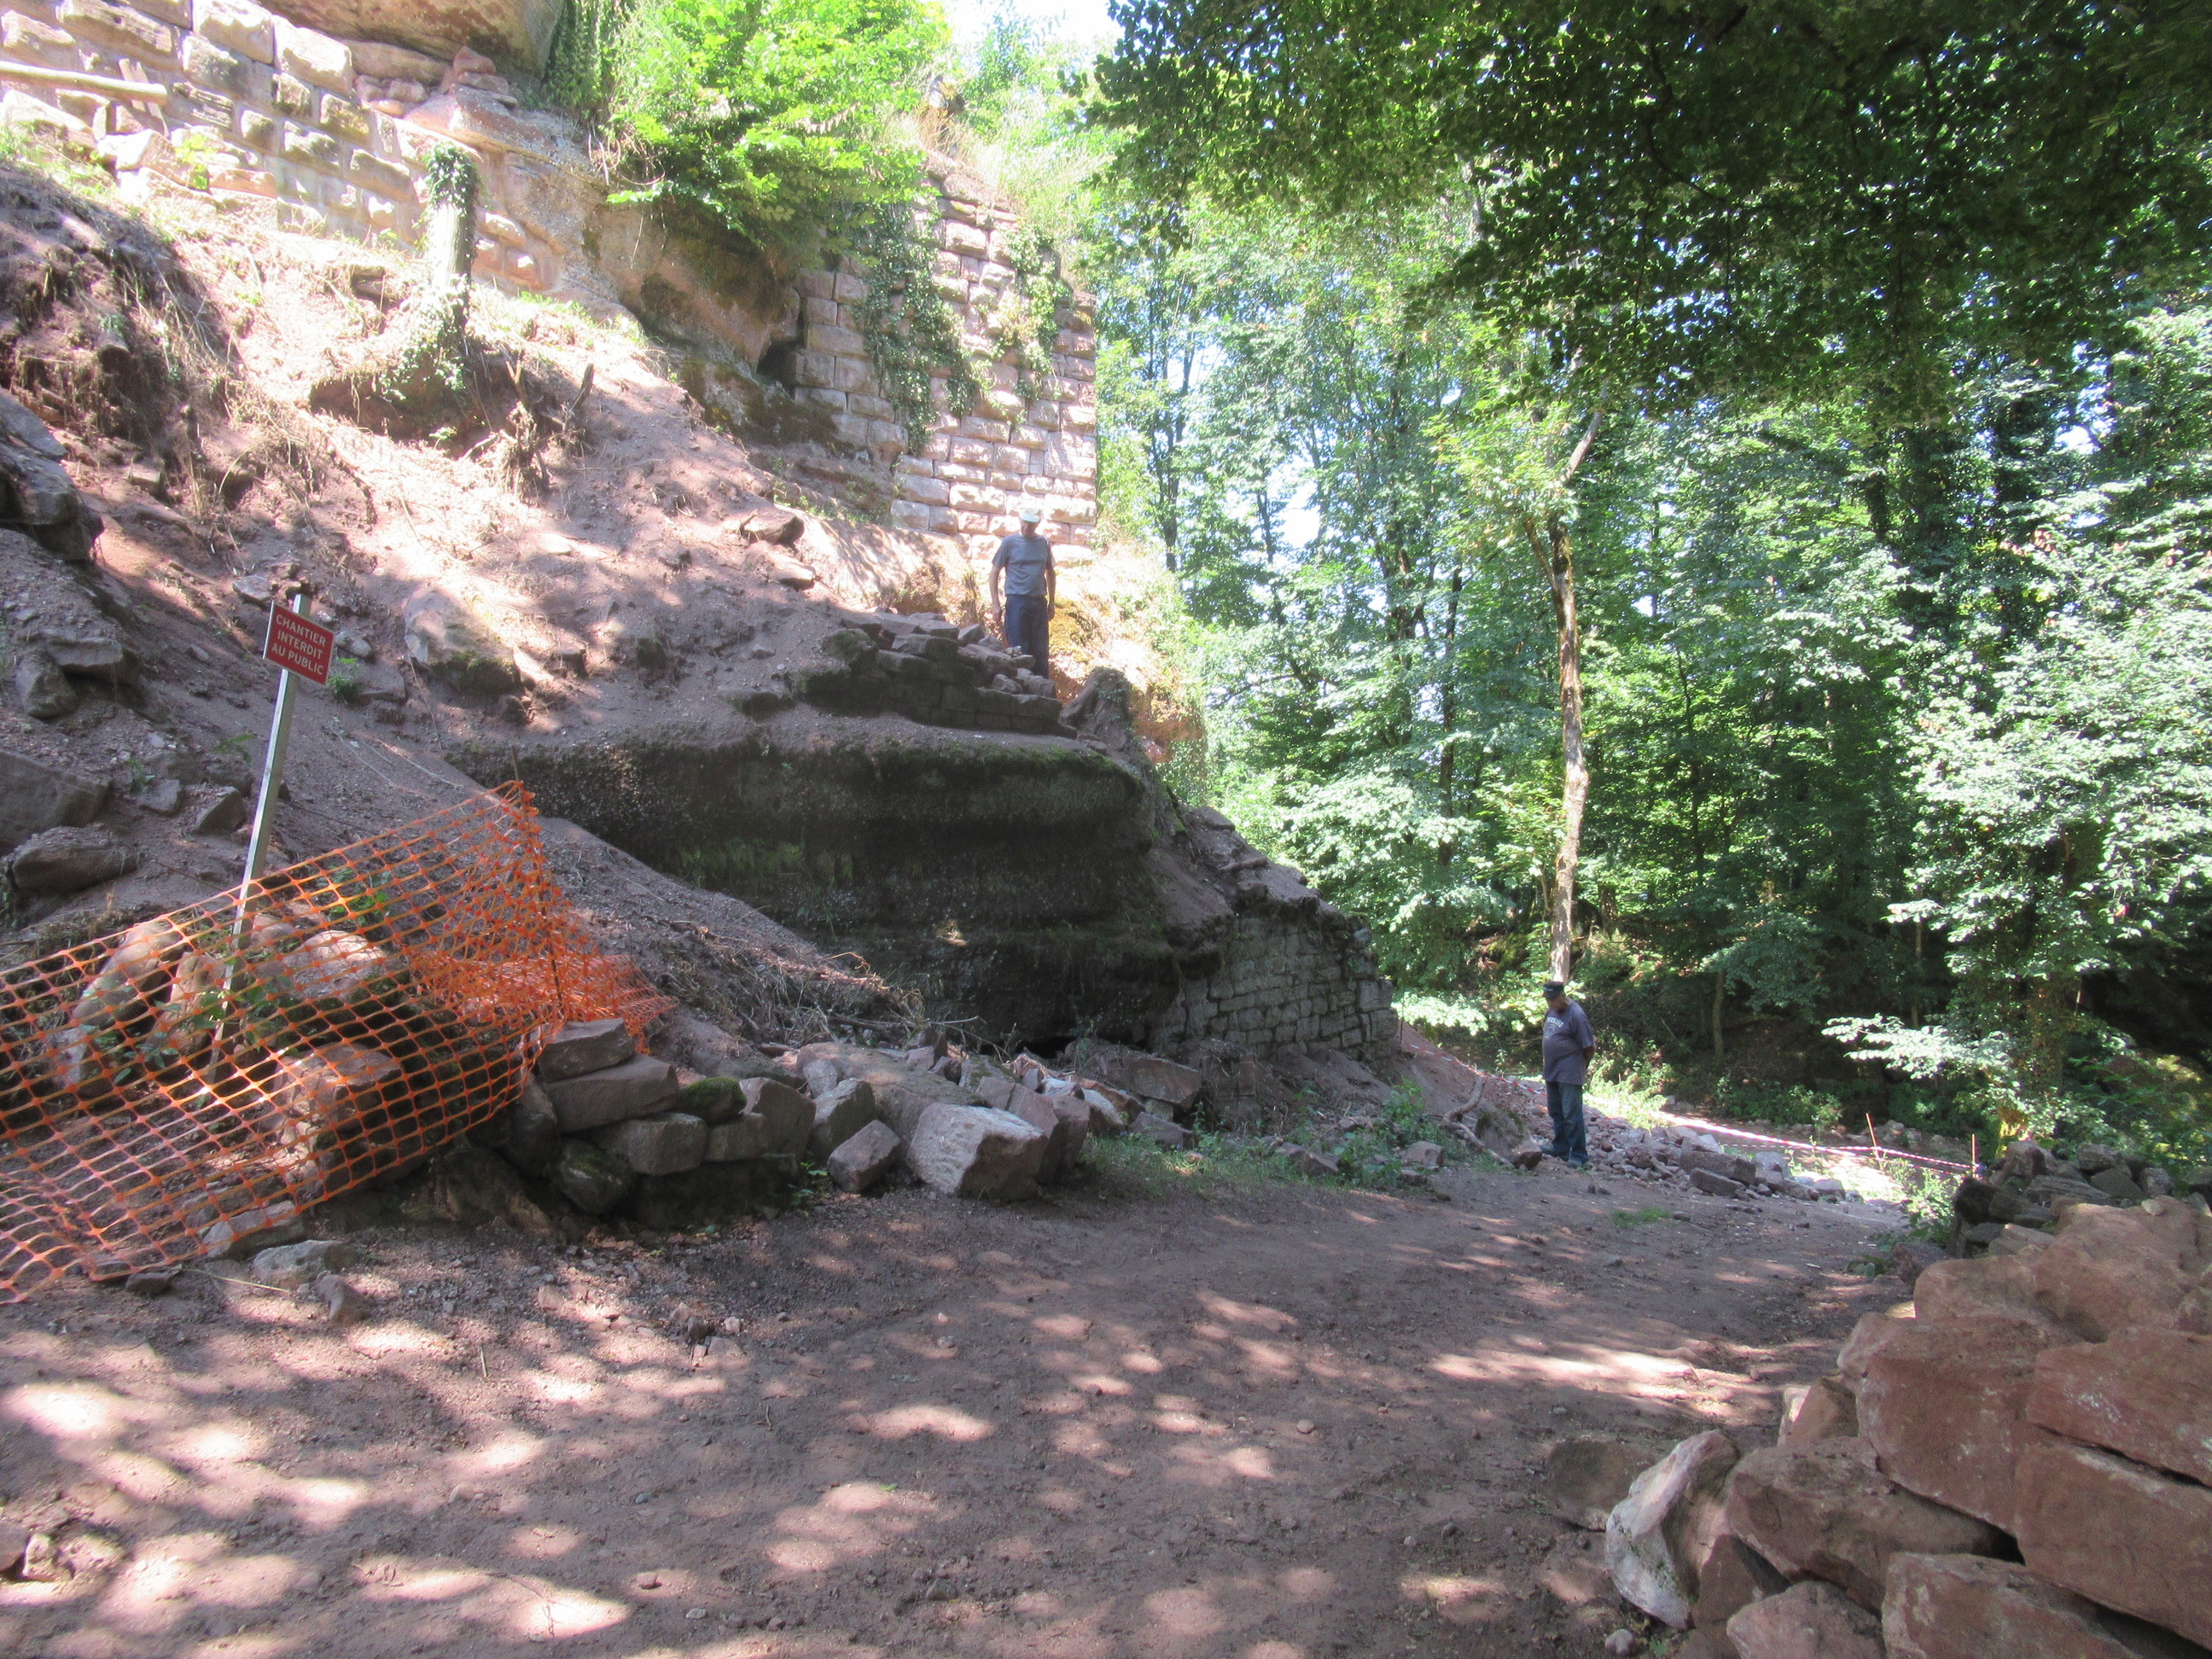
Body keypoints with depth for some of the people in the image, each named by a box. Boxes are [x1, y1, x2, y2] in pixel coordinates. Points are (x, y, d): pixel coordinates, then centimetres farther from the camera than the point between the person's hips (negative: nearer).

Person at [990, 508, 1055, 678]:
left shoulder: (1044, 544, 11)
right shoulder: (1010, 543, 1)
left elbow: (1051, 574, 20)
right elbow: (994, 573, 2)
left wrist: (1052, 603, 14)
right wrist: (995, 605, -5)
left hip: (1039, 602, 3)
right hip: (1017, 602, -3)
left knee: (1042, 652, 4)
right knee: (1019, 652, -3)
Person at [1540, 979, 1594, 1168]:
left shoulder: (1576, 1015, -17)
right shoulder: (1552, 1011, 9)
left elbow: (1589, 1047, -13)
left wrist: (1583, 1067, 1)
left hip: (1569, 1074, -9)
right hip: (1551, 1071, 9)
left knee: (1571, 1115, -8)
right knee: (1556, 1112, 18)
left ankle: (1579, 1156, -3)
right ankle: (1560, 1148, 30)